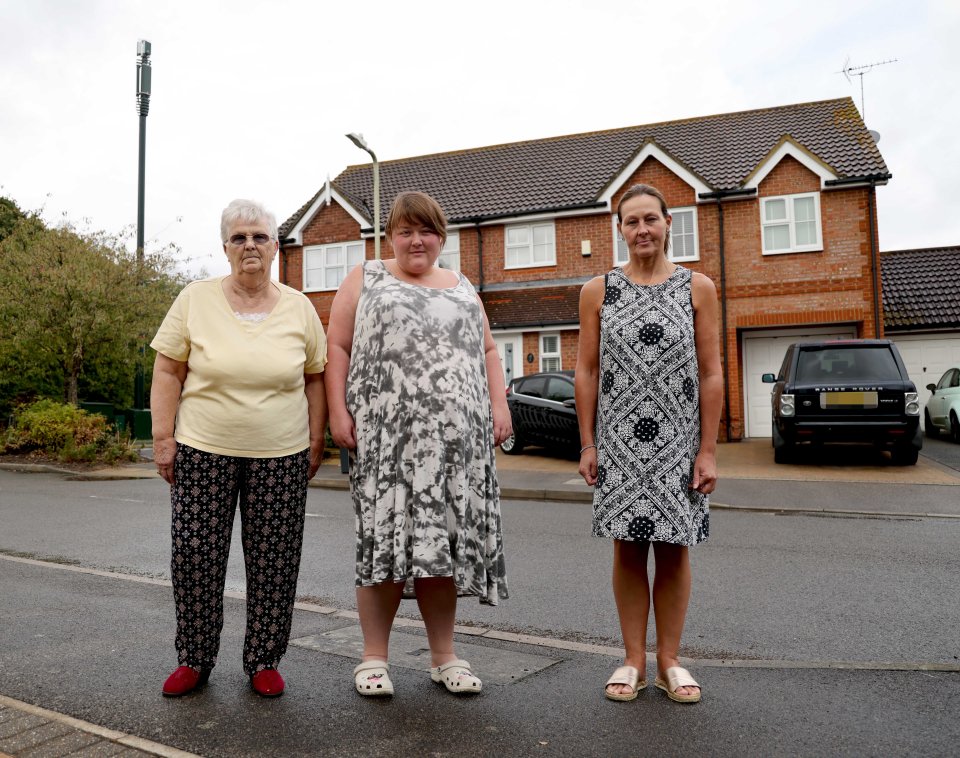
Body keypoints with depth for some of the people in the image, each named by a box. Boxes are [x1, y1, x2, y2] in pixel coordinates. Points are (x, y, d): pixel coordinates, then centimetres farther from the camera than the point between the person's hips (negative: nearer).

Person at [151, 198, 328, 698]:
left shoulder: (299, 307, 3)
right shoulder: (195, 300, 0)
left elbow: (314, 378, 8)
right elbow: (168, 373, 2)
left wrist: (316, 442, 5)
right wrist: (163, 437, -4)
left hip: (280, 457, 1)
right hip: (202, 452, 0)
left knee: (273, 564, 6)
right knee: (195, 560, 5)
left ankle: (263, 662, 23)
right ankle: (194, 661, 25)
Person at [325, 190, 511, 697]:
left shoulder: (462, 287, 21)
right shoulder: (364, 279, 10)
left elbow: (487, 351, 18)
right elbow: (337, 348, 3)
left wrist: (499, 405, 5)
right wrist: (338, 412, -8)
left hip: (452, 436, 3)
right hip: (385, 434, -3)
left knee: (442, 541, 4)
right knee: (385, 537, -3)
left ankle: (444, 657, 15)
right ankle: (373, 657, 11)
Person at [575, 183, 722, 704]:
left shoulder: (698, 289, 3)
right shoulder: (598, 291, 5)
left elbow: (711, 375, 1)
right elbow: (586, 372, 4)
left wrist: (709, 449, -4)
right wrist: (588, 444, 0)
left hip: (678, 441, 0)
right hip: (619, 442, 0)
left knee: (673, 549, 6)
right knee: (628, 549, 5)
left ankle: (669, 661, 20)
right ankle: (634, 660, 18)